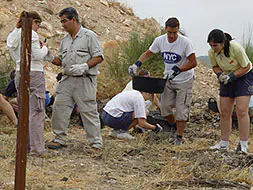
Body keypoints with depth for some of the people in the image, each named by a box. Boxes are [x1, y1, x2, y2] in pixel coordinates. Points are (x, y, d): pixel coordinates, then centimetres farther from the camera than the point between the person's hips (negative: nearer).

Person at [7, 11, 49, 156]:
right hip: (34, 73, -8)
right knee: (37, 112, -6)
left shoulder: (14, 36, 13)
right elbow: (37, 56, -16)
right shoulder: (31, 34, -12)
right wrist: (44, 48, 4)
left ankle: (25, 145, 17)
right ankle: (37, 148, -7)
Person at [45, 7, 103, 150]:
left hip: (85, 80, -7)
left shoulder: (89, 36, -2)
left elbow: (98, 57, -8)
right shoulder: (65, 40, 19)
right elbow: (61, 61, 22)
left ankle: (96, 143, 2)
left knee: (89, 111, -5)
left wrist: (84, 66, -20)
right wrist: (50, 57, 4)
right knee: (59, 108, 3)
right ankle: (60, 139, 14)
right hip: (67, 79, 7)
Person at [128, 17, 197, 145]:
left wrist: (176, 70, -32)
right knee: (164, 106, 3)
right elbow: (147, 53, 6)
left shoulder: (185, 42, -22)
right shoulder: (160, 41, -8)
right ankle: (175, 127, 29)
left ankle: (179, 137, 8)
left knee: (181, 109, -4)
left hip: (184, 81, -5)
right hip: (168, 79, 5)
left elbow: (193, 62, -22)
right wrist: (137, 64, -11)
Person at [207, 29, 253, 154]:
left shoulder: (235, 48, -29)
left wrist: (232, 76, -26)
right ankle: (224, 143, 12)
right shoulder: (212, 52, -14)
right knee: (224, 112, 2)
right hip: (228, 79, 5)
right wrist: (220, 74, -16)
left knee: (241, 111, -14)